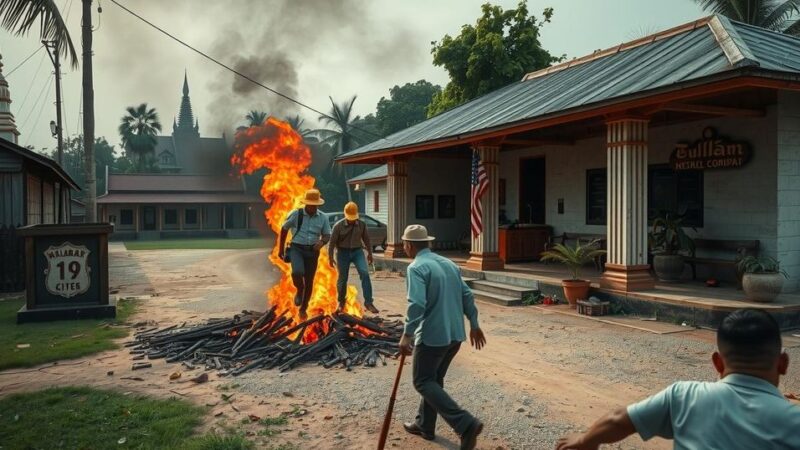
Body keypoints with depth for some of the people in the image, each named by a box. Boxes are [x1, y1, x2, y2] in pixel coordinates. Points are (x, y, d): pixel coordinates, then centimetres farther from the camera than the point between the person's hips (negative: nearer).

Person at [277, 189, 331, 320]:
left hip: (312, 252, 2)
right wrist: (281, 249, 11)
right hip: (296, 249, -2)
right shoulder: (295, 214, -8)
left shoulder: (323, 217, -3)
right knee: (297, 272, -30)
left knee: (309, 282, 7)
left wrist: (321, 242, -22)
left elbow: (327, 236, 3)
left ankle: (303, 309, 29)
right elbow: (284, 229, 6)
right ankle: (300, 290, 5)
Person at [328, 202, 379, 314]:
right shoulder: (338, 226, -11)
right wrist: (330, 257, -6)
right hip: (343, 252, -1)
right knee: (342, 278, 7)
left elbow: (366, 239, 8)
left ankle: (368, 302, -15)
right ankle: (341, 301, 31)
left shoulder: (361, 224, -4)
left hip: (357, 251, 1)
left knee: (365, 273, -18)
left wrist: (369, 253, 14)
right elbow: (332, 242, -7)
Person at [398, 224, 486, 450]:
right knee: (434, 379, 21)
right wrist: (474, 324, 19)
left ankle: (466, 424, -10)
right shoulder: (449, 263, 12)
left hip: (432, 335, -8)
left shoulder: (416, 268, -12)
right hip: (455, 334, 8)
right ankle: (424, 425, 31)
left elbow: (417, 304, -24)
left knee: (424, 382, 2)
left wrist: (407, 335, -21)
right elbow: (467, 295, 13)